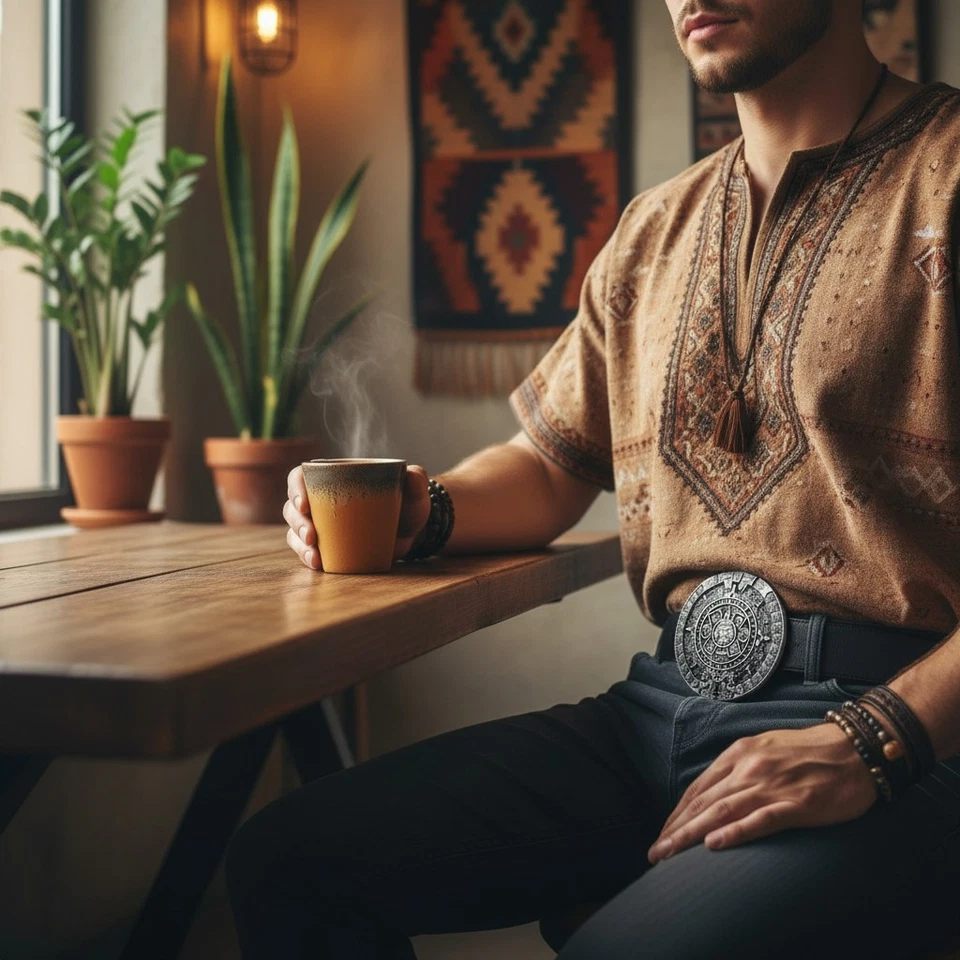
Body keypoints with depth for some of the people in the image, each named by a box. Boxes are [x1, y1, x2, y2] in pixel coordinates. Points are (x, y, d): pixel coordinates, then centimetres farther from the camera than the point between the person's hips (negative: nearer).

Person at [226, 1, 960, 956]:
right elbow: (549, 466, 25)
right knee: (287, 861, -8)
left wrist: (879, 737, -21)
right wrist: (424, 512, 3)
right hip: (674, 698, 6)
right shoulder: (656, 230, 19)